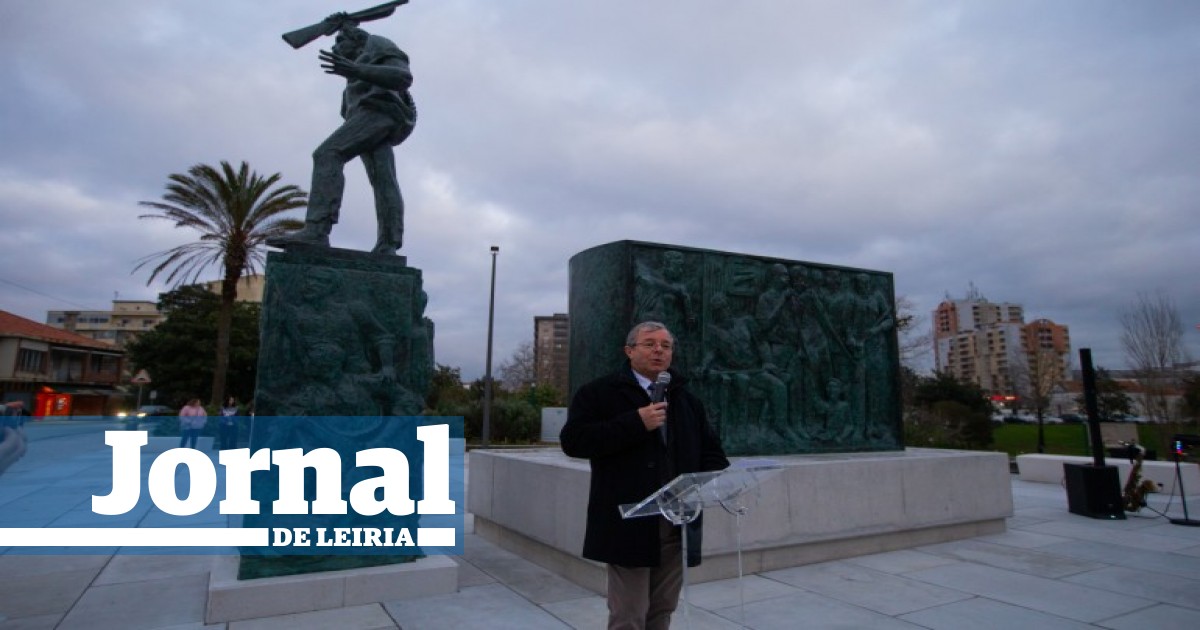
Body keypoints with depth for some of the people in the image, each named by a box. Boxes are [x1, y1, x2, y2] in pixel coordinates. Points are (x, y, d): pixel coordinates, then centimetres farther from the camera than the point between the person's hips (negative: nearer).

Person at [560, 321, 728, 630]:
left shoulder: (687, 400, 16)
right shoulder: (600, 392, -2)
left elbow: (710, 449, 19)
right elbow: (573, 440, -14)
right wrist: (636, 423, -18)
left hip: (678, 524, 5)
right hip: (631, 524, -5)